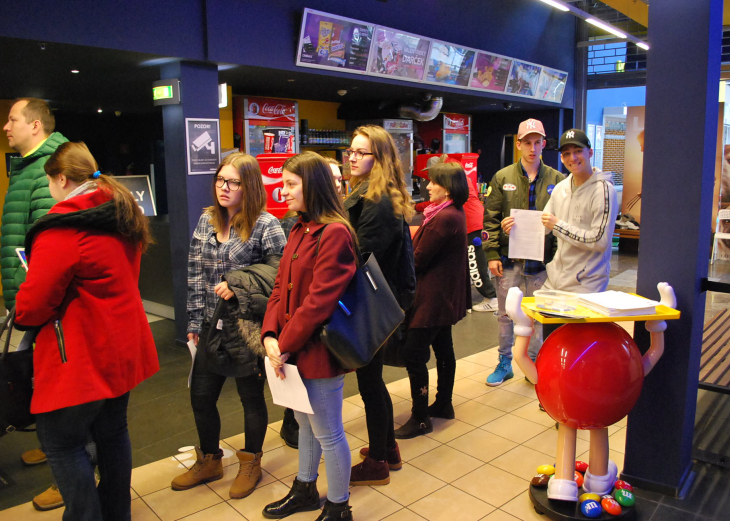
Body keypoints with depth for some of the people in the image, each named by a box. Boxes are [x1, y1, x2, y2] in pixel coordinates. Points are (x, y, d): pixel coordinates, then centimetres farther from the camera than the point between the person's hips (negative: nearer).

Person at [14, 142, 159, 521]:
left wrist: (20, 315, 3)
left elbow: (31, 307, -18)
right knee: (112, 432, 20)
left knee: (61, 443, 8)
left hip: (80, 360, -9)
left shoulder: (61, 229, -21)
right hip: (122, 350, 9)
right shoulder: (124, 215, 6)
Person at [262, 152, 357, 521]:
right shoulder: (299, 231, 9)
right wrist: (270, 335, -5)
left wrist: (285, 346, -16)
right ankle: (305, 490, 46)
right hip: (292, 349, 9)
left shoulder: (334, 233, -20)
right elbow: (281, 287, 8)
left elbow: (318, 301, -23)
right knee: (305, 421, 25)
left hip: (318, 350, -9)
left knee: (327, 432, 8)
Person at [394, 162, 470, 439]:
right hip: (446, 295, 11)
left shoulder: (444, 218, -22)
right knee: (443, 348, 19)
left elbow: (418, 259, -19)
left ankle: (420, 418, 3)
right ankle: (443, 404, 33)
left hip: (432, 297, -11)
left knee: (415, 355, -5)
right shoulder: (455, 213, 10)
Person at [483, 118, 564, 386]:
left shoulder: (557, 180, 3)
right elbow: (490, 219, 1)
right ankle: (505, 363, 26)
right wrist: (492, 254, -6)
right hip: (509, 258, 0)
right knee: (505, 314, 10)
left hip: (540, 260, 0)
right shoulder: (502, 178, 2)